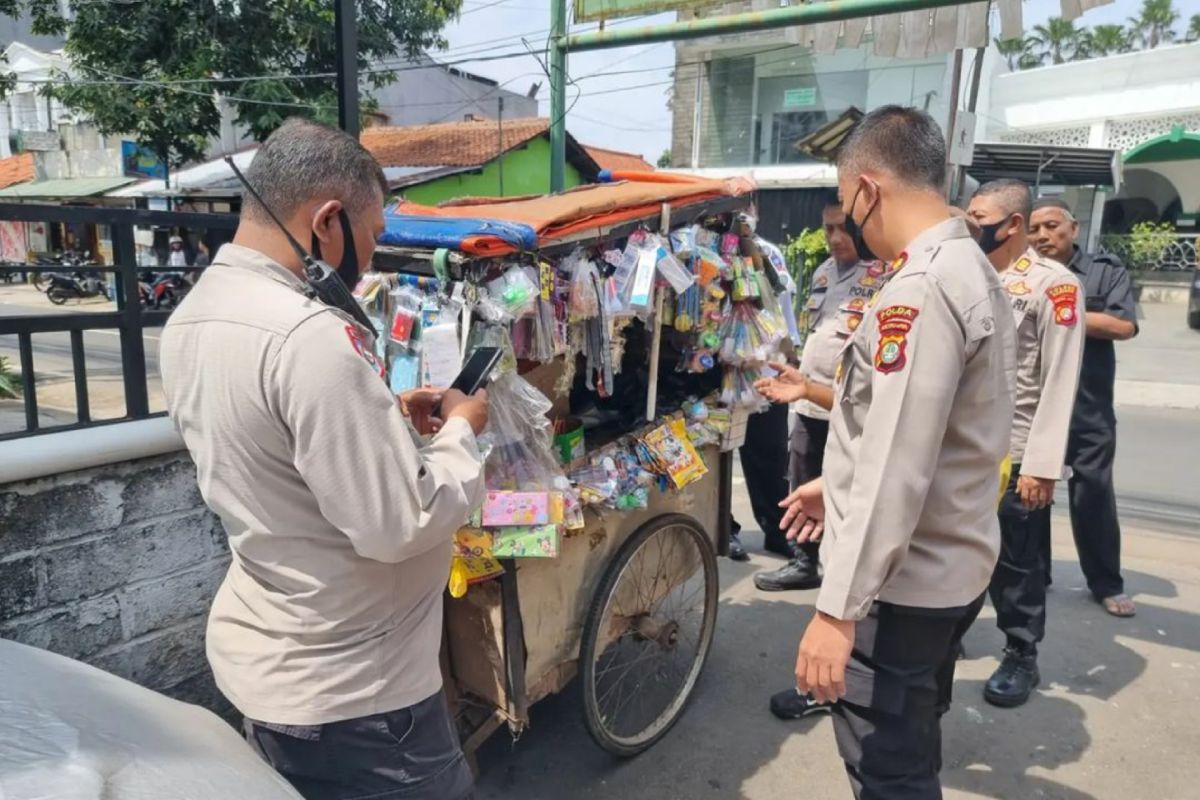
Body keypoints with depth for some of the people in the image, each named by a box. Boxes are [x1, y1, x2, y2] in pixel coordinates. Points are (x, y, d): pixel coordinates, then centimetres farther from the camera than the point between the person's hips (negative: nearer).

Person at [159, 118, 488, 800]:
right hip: (347, 689, -9)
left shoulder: (191, 317, 2)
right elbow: (398, 527, -28)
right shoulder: (310, 335, -29)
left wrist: (388, 419, 7)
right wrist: (461, 430, -12)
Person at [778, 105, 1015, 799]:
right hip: (950, 566, 10)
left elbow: (897, 469, -28)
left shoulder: (919, 289, -23)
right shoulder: (974, 270, 10)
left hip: (901, 581, -10)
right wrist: (840, 485, 21)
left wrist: (838, 608, -25)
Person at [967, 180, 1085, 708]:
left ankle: (1021, 658, 26)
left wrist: (1041, 465, -17)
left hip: (1013, 454, -5)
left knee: (1014, 564, 8)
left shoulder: (1054, 284, -9)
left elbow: (1060, 382, -13)